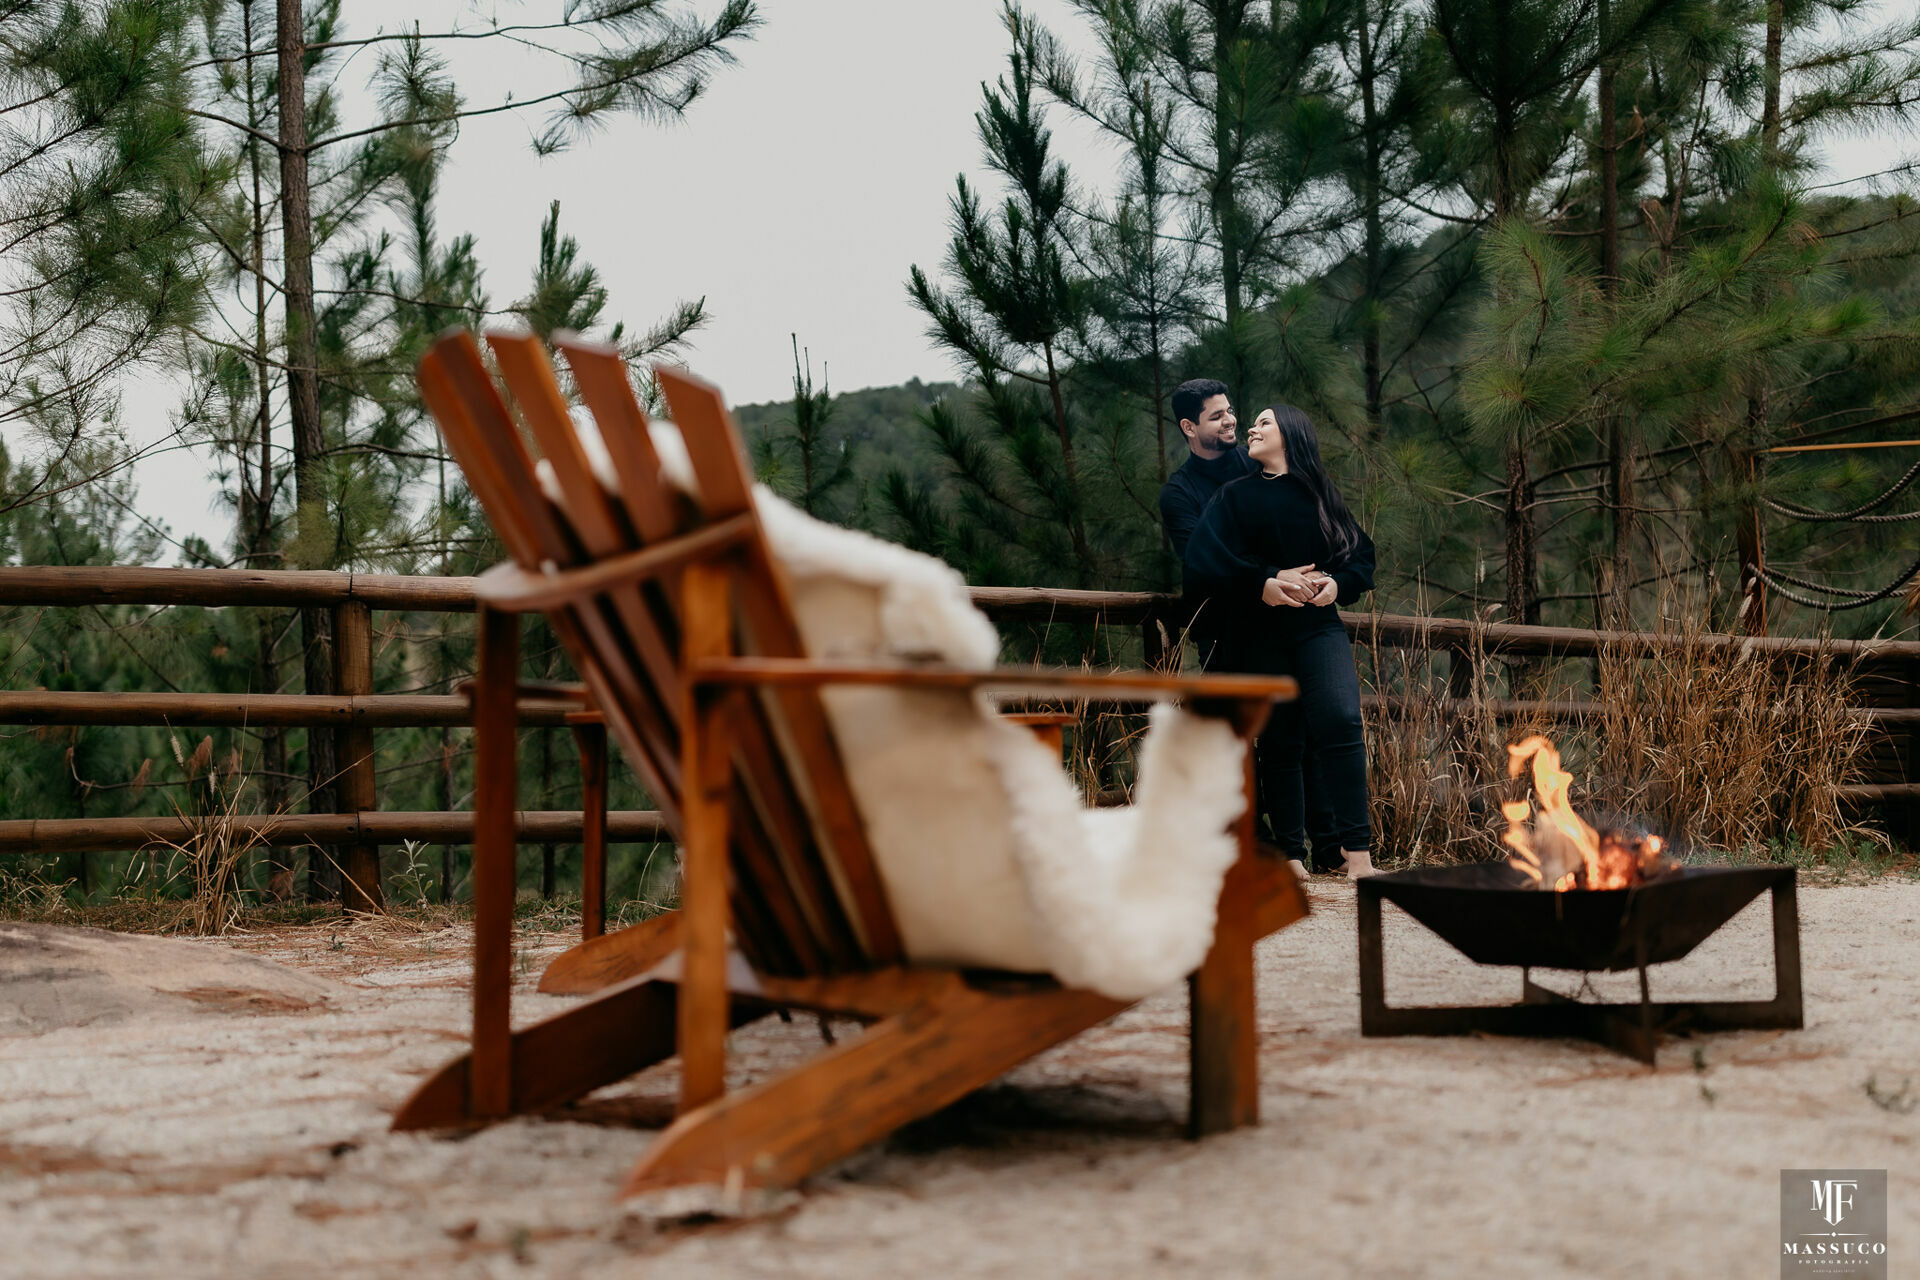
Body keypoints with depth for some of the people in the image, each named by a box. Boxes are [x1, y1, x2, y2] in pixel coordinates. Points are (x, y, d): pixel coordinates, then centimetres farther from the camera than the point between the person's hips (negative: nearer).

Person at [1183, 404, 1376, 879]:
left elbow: (1362, 554, 14)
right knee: (1280, 742, 0)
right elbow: (1202, 561, -4)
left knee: (1340, 721, -20)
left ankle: (1357, 853, -21)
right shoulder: (1234, 496, 10)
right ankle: (1291, 855, 9)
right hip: (1258, 636, 0)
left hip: (1318, 626, 0)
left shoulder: (1322, 497, 14)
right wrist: (1262, 584, -16)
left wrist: (1338, 583, -8)